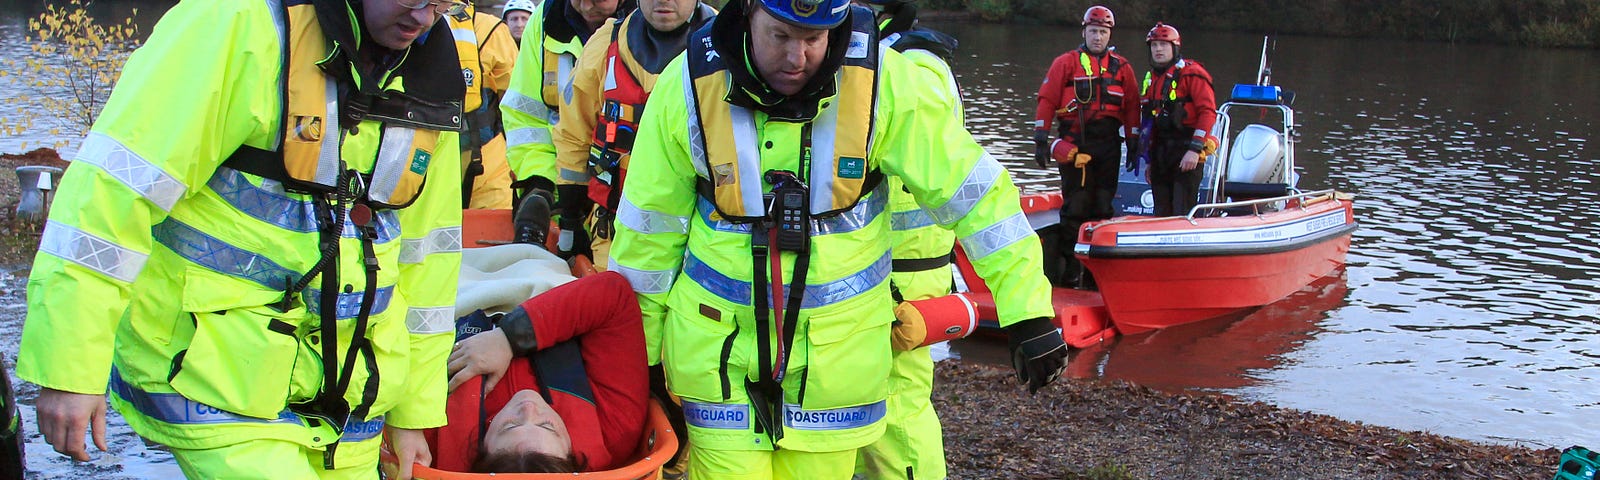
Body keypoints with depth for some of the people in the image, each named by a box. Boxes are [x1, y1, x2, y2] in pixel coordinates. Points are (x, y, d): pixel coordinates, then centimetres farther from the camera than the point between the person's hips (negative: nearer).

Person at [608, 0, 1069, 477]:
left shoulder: (885, 83, -14)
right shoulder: (688, 88, -12)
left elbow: (973, 190, -9)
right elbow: (649, 231, -1)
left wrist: (1028, 312, -12)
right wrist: (639, 353, 6)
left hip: (838, 347, 0)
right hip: (719, 343, 0)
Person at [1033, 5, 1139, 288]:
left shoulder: (1121, 67, 13)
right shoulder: (1066, 63, 5)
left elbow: (1132, 107, 15)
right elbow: (1047, 100, 1)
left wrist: (1133, 144, 9)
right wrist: (1040, 140, -5)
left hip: (1108, 145, 3)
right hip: (1074, 143, -3)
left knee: (1103, 207, 4)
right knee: (1075, 207, -3)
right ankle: (1071, 269, 2)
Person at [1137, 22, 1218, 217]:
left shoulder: (1191, 73, -7)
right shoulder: (1151, 77, 16)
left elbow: (1208, 113, -14)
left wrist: (1195, 149, -21)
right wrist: (1150, 158, 20)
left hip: (1186, 151, -7)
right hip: (1159, 153, 7)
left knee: (1183, 214, -11)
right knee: (1162, 214, 9)